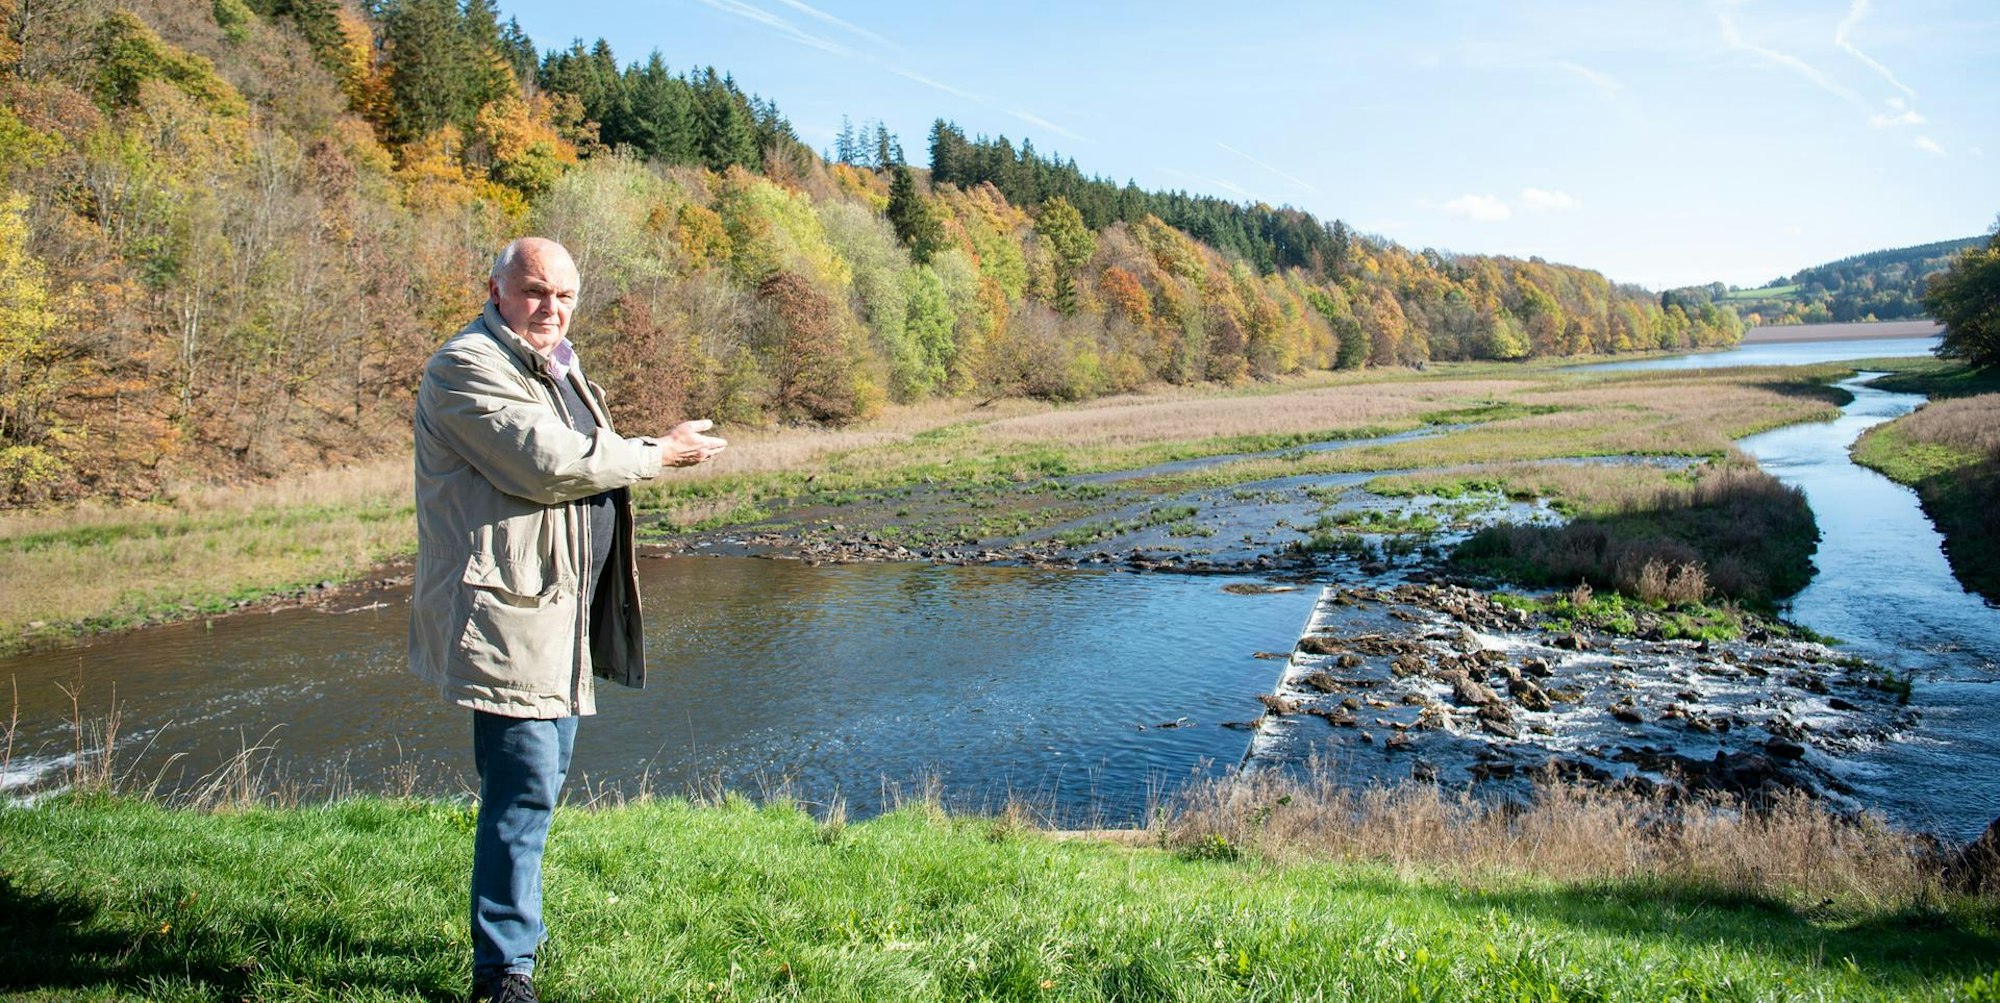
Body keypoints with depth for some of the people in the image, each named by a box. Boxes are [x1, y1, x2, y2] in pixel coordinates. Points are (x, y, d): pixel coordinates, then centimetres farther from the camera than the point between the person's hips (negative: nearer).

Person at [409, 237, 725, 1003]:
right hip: (505, 610, -10)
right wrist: (659, 454, -11)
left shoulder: (553, 366, 21)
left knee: (543, 776, 17)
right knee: (525, 786, -10)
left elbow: (588, 455, 24)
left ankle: (514, 926, 32)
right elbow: (549, 464, -21)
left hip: (557, 609, 10)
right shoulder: (470, 368, -12)